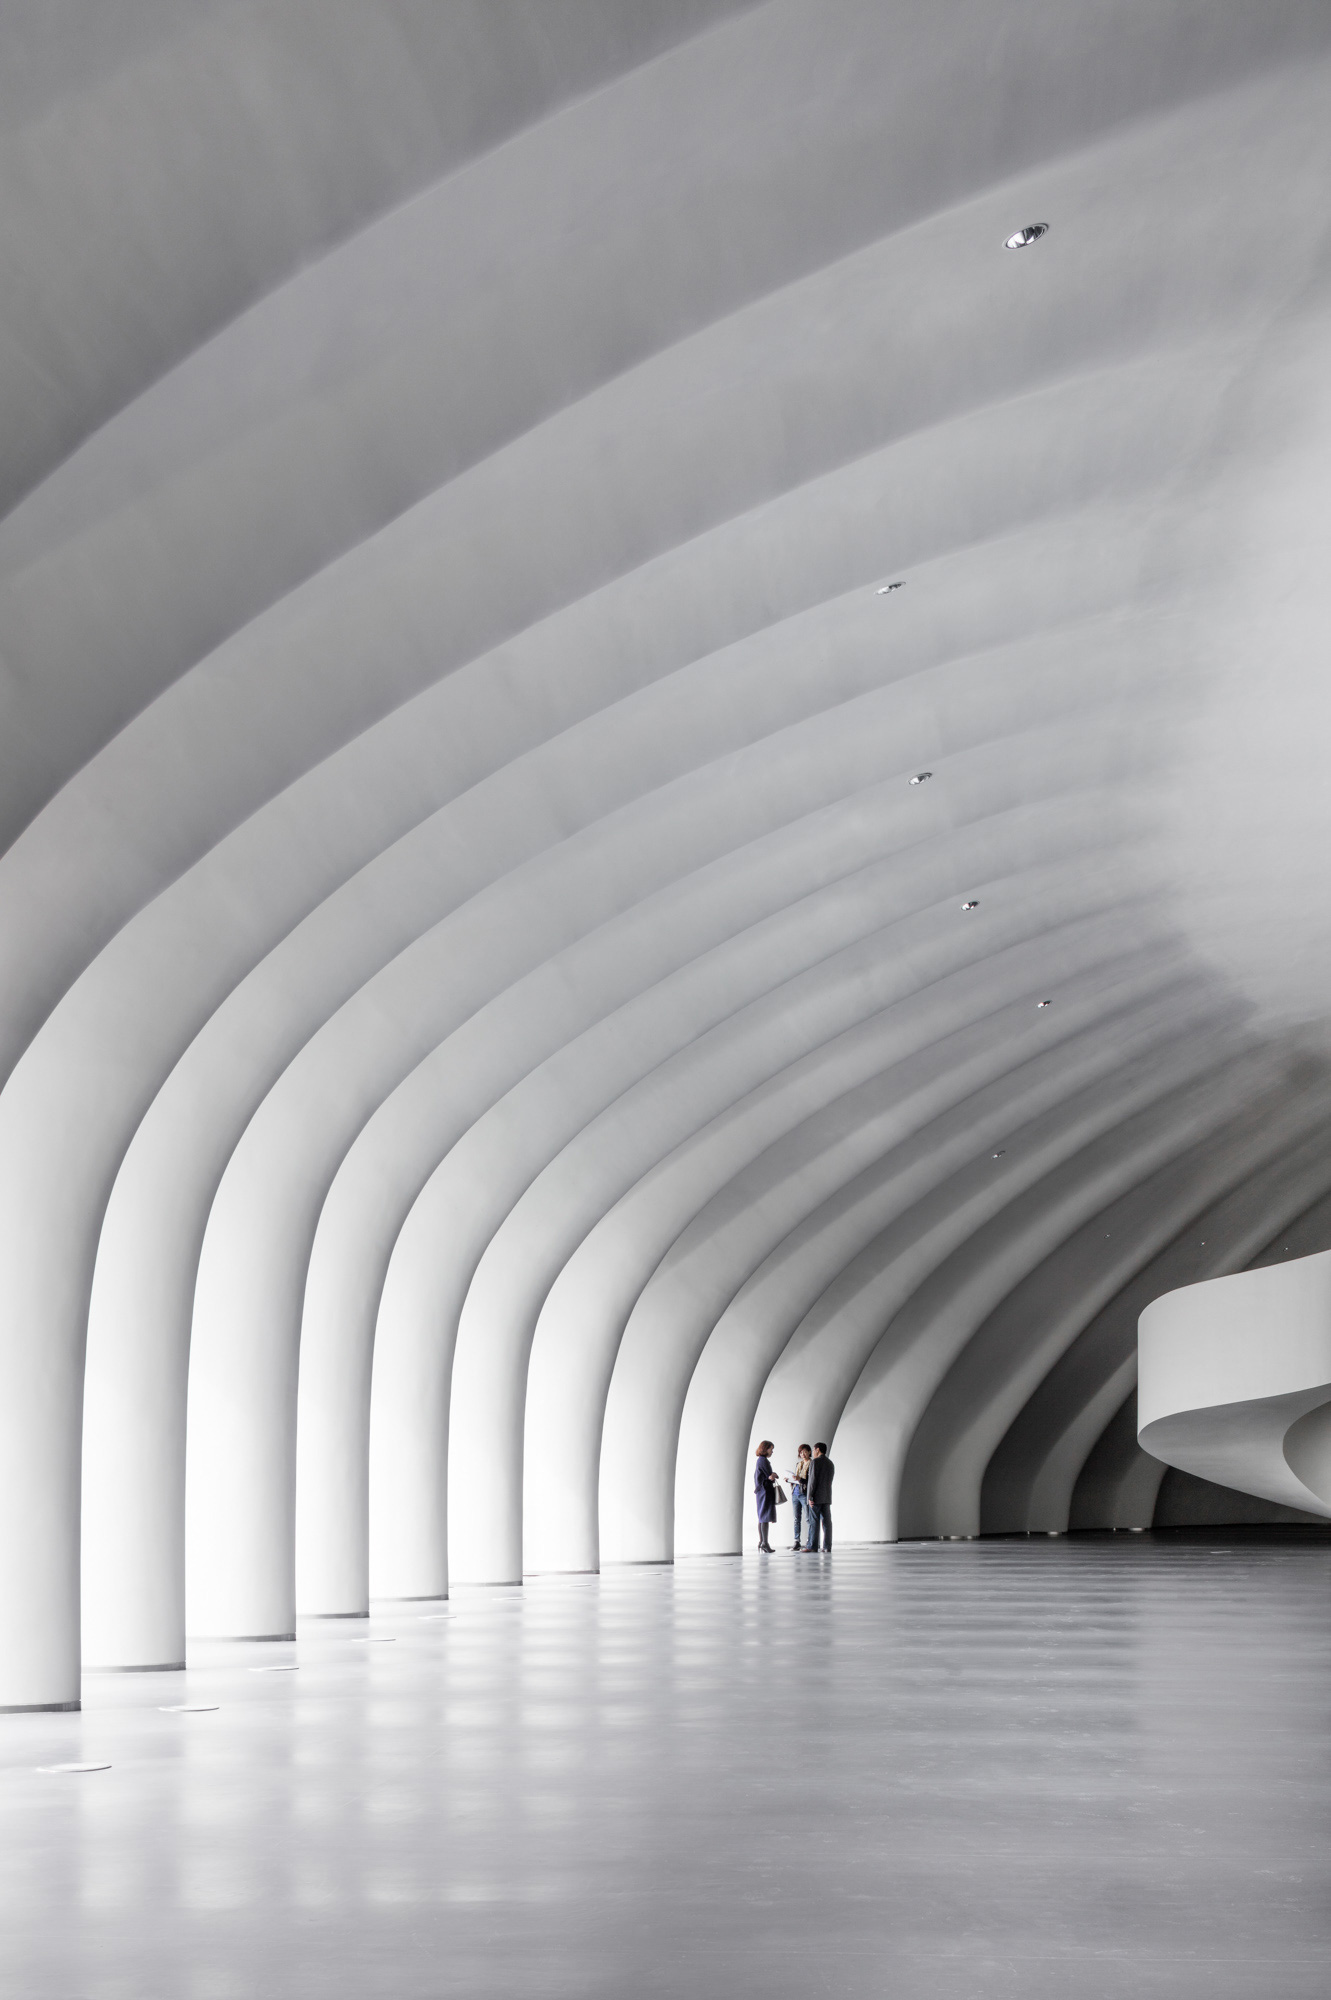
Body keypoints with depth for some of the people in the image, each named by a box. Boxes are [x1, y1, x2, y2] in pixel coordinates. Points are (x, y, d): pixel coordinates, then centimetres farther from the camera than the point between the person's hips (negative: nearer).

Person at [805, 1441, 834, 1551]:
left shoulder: (815, 1462, -8)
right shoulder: (830, 1463, 15)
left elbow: (813, 1480, -14)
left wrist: (810, 1497, -13)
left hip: (816, 1497, -7)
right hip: (827, 1496, 7)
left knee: (814, 1522, -6)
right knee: (826, 1522, 4)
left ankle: (812, 1546, -7)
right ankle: (827, 1546, 2)